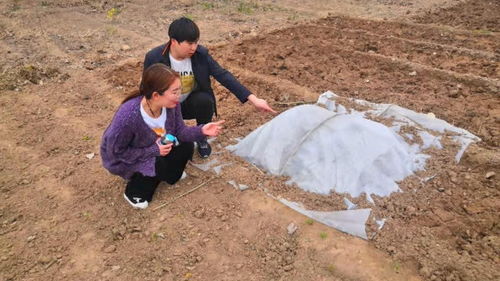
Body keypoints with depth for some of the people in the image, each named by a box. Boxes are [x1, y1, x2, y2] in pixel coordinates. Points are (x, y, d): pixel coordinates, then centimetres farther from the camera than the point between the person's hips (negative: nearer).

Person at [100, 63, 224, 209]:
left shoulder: (171, 104, -23)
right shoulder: (128, 116, -39)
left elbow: (179, 131, -11)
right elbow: (115, 151, -28)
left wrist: (201, 131, -31)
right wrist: (154, 151, -29)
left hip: (156, 147, 6)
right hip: (121, 159, -5)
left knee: (186, 147, -11)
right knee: (160, 165, -28)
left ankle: (167, 173, 15)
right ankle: (135, 191, 1)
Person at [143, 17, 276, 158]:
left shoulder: (201, 53, -17)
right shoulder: (154, 58, -20)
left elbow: (223, 75, -20)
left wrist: (253, 99, -29)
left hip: (191, 103, 1)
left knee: (205, 100, -32)